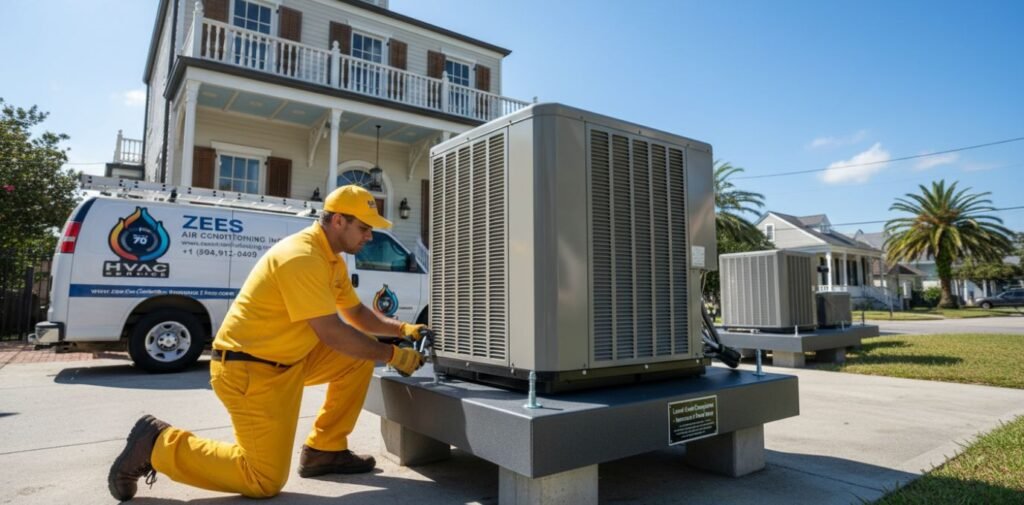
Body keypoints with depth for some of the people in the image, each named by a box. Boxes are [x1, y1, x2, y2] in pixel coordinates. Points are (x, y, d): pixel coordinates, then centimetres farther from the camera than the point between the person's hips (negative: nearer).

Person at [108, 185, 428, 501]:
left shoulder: (331, 260, 7)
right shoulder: (303, 257, -24)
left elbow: (357, 313, 17)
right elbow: (332, 334, -25)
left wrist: (401, 329, 3)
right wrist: (393, 355, -17)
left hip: (287, 361, 10)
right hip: (248, 370, -10)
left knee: (361, 353, 3)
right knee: (265, 481, -4)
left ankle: (324, 451, 13)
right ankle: (159, 444, 8)